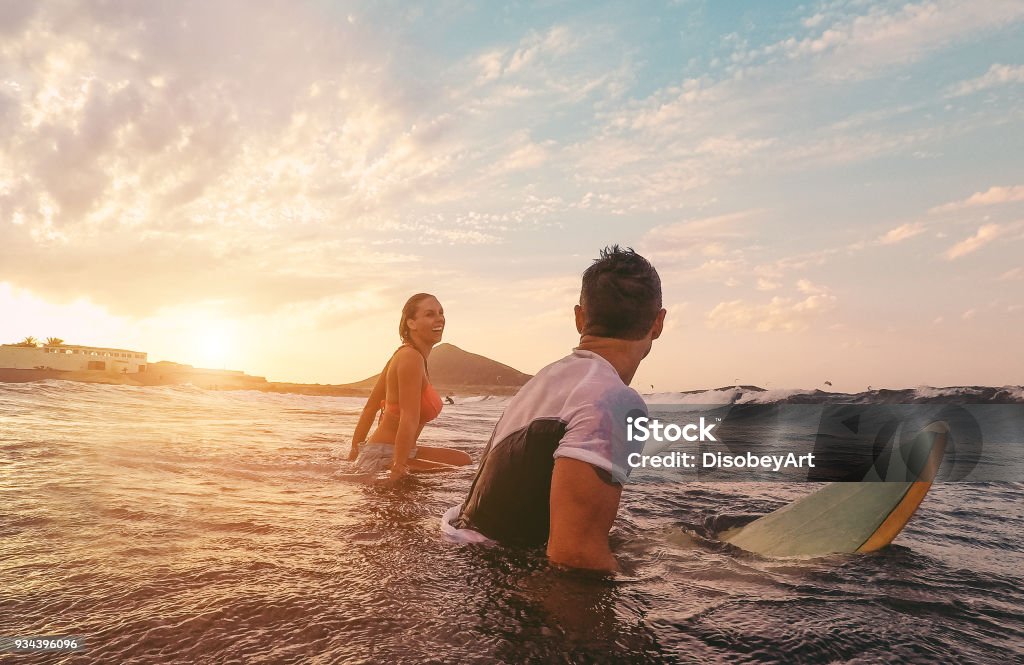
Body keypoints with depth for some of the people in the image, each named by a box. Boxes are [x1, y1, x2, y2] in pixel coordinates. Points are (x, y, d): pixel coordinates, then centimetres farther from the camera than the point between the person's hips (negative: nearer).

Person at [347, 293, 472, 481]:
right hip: (382, 459, -10)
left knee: (463, 460, 19)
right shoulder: (411, 357, -19)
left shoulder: (402, 354, 10)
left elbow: (370, 408, 15)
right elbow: (409, 421, -26)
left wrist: (355, 452, 19)